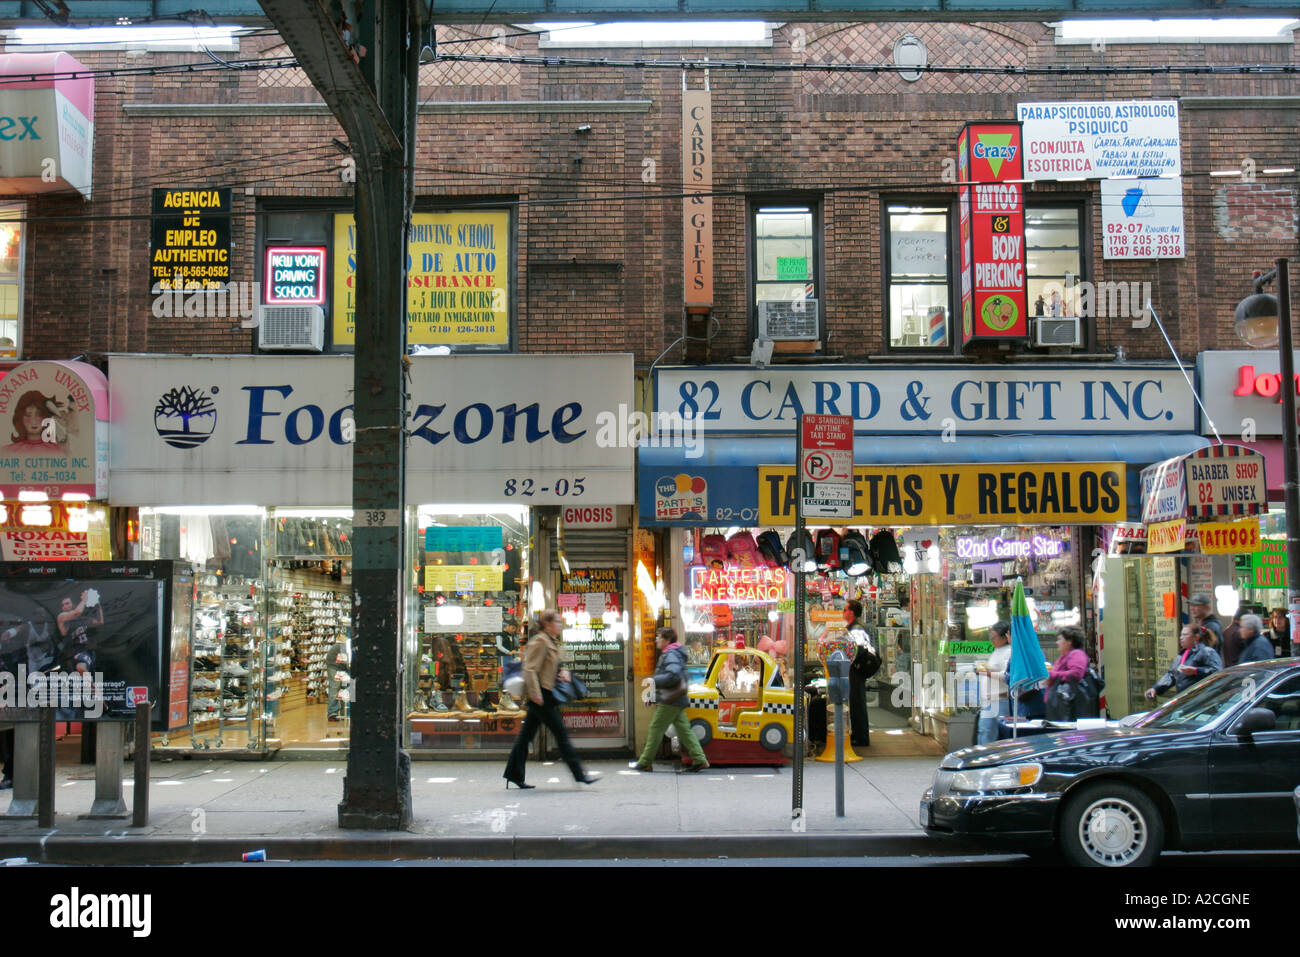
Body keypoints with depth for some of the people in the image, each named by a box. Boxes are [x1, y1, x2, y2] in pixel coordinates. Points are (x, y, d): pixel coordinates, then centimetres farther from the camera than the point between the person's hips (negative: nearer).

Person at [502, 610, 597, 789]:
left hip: (544, 695, 10)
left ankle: (514, 775, 13)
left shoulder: (552, 642, 18)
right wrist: (535, 693, -22)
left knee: (527, 734, 10)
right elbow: (530, 669, -18)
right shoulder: (540, 641, -12)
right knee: (561, 734, -7)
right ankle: (579, 774, -4)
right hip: (541, 695, -10)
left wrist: (563, 672, 8)